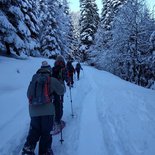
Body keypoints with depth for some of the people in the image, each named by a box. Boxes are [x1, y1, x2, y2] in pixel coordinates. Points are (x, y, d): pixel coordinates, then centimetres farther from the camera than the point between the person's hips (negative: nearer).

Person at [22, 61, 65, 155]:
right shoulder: (51, 80, -7)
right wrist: (61, 84, 20)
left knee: (34, 130, 22)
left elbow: (29, 94, 13)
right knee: (46, 132, 12)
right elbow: (62, 91, 0)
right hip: (47, 110, -4)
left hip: (33, 110, 4)